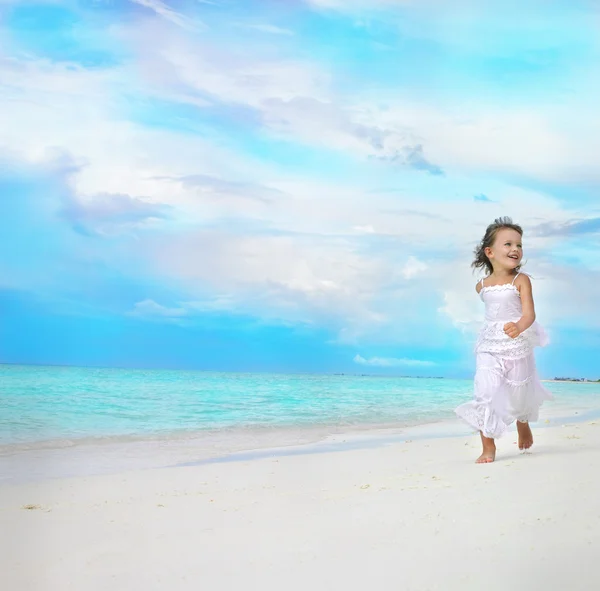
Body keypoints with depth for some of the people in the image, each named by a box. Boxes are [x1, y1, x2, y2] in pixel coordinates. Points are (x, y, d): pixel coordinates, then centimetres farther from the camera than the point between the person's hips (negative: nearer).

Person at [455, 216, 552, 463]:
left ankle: (523, 426, 48)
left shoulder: (521, 280, -9)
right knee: (485, 394, -11)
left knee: (520, 394, 13)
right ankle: (488, 447, 1)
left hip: (518, 347, -2)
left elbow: (529, 313, -21)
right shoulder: (482, 286, 2)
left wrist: (519, 326, -40)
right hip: (489, 348, 2)